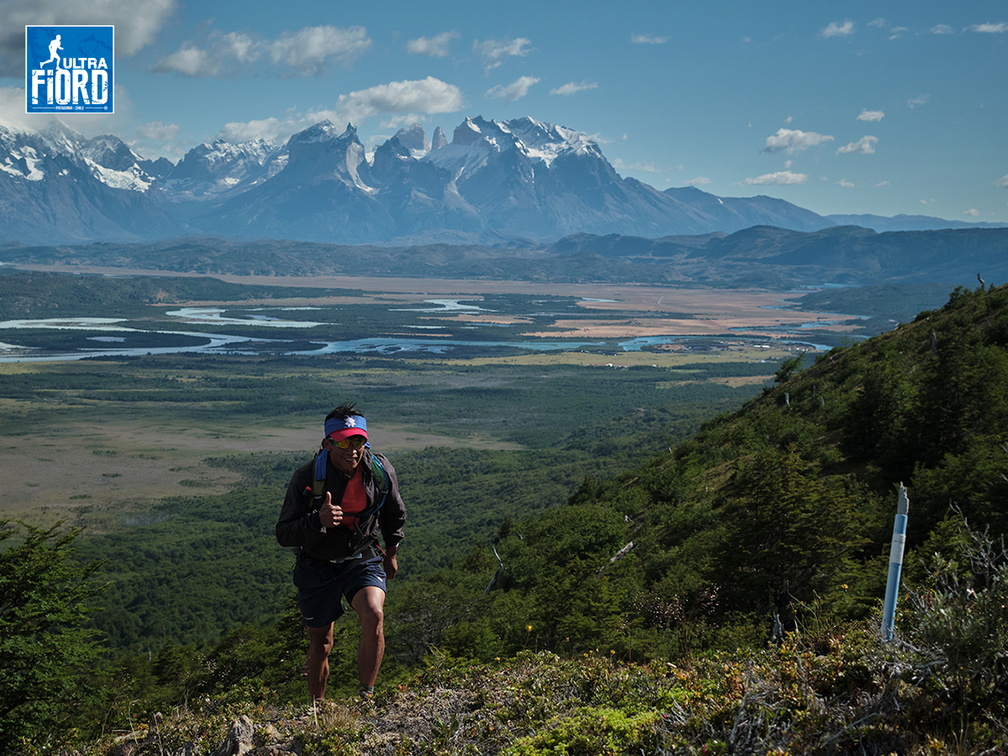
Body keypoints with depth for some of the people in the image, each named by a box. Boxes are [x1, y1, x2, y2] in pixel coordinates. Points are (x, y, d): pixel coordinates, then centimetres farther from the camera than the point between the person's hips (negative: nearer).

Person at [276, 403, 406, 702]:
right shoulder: (306, 478, -21)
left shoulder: (381, 470, -13)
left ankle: (366, 698, -9)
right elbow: (283, 534, -20)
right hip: (317, 565, -1)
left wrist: (392, 551, 19)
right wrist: (318, 521, -38)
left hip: (363, 559, 1)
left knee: (374, 615, -26)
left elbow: (394, 513, 9)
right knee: (320, 644, 9)